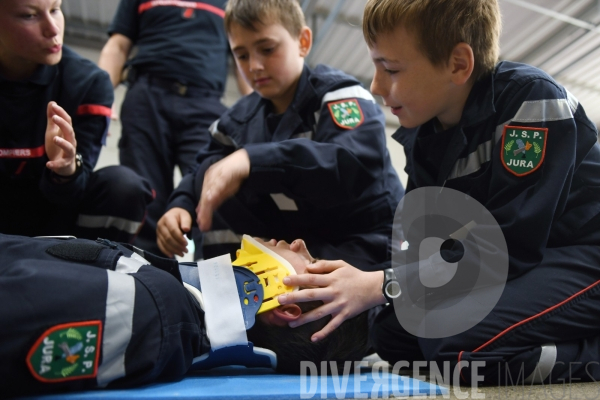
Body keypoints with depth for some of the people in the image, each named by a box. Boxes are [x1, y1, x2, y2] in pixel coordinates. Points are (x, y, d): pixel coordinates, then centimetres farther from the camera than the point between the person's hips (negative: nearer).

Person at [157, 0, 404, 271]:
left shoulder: (340, 96, -14)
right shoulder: (242, 118, 4)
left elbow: (358, 166, -34)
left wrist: (251, 161, -43)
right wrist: (180, 206, -14)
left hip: (363, 244, -5)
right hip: (295, 240, 6)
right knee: (211, 172, -8)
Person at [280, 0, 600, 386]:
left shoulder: (533, 101, -21)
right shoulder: (423, 134, 0)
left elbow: (507, 248, -25)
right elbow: (426, 243, 0)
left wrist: (379, 286, -25)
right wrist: (357, 279, -15)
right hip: (521, 263, 7)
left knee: (460, 342, -30)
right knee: (394, 333, -4)